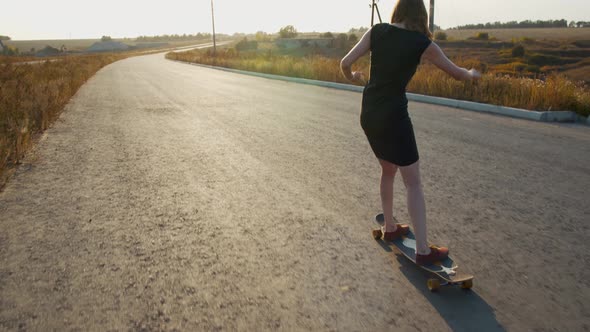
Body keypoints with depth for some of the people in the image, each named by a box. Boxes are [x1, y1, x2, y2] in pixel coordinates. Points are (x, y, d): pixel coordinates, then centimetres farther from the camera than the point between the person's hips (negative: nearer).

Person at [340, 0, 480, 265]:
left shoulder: (377, 31, 1)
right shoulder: (423, 44, -6)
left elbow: (345, 63, 0)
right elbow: (457, 74, 6)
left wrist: (352, 77, 24)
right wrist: (472, 74, 30)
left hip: (368, 114, 5)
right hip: (393, 116, -5)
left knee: (388, 170, 24)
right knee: (413, 183, 3)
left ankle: (390, 228, 36)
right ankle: (423, 250, 6)